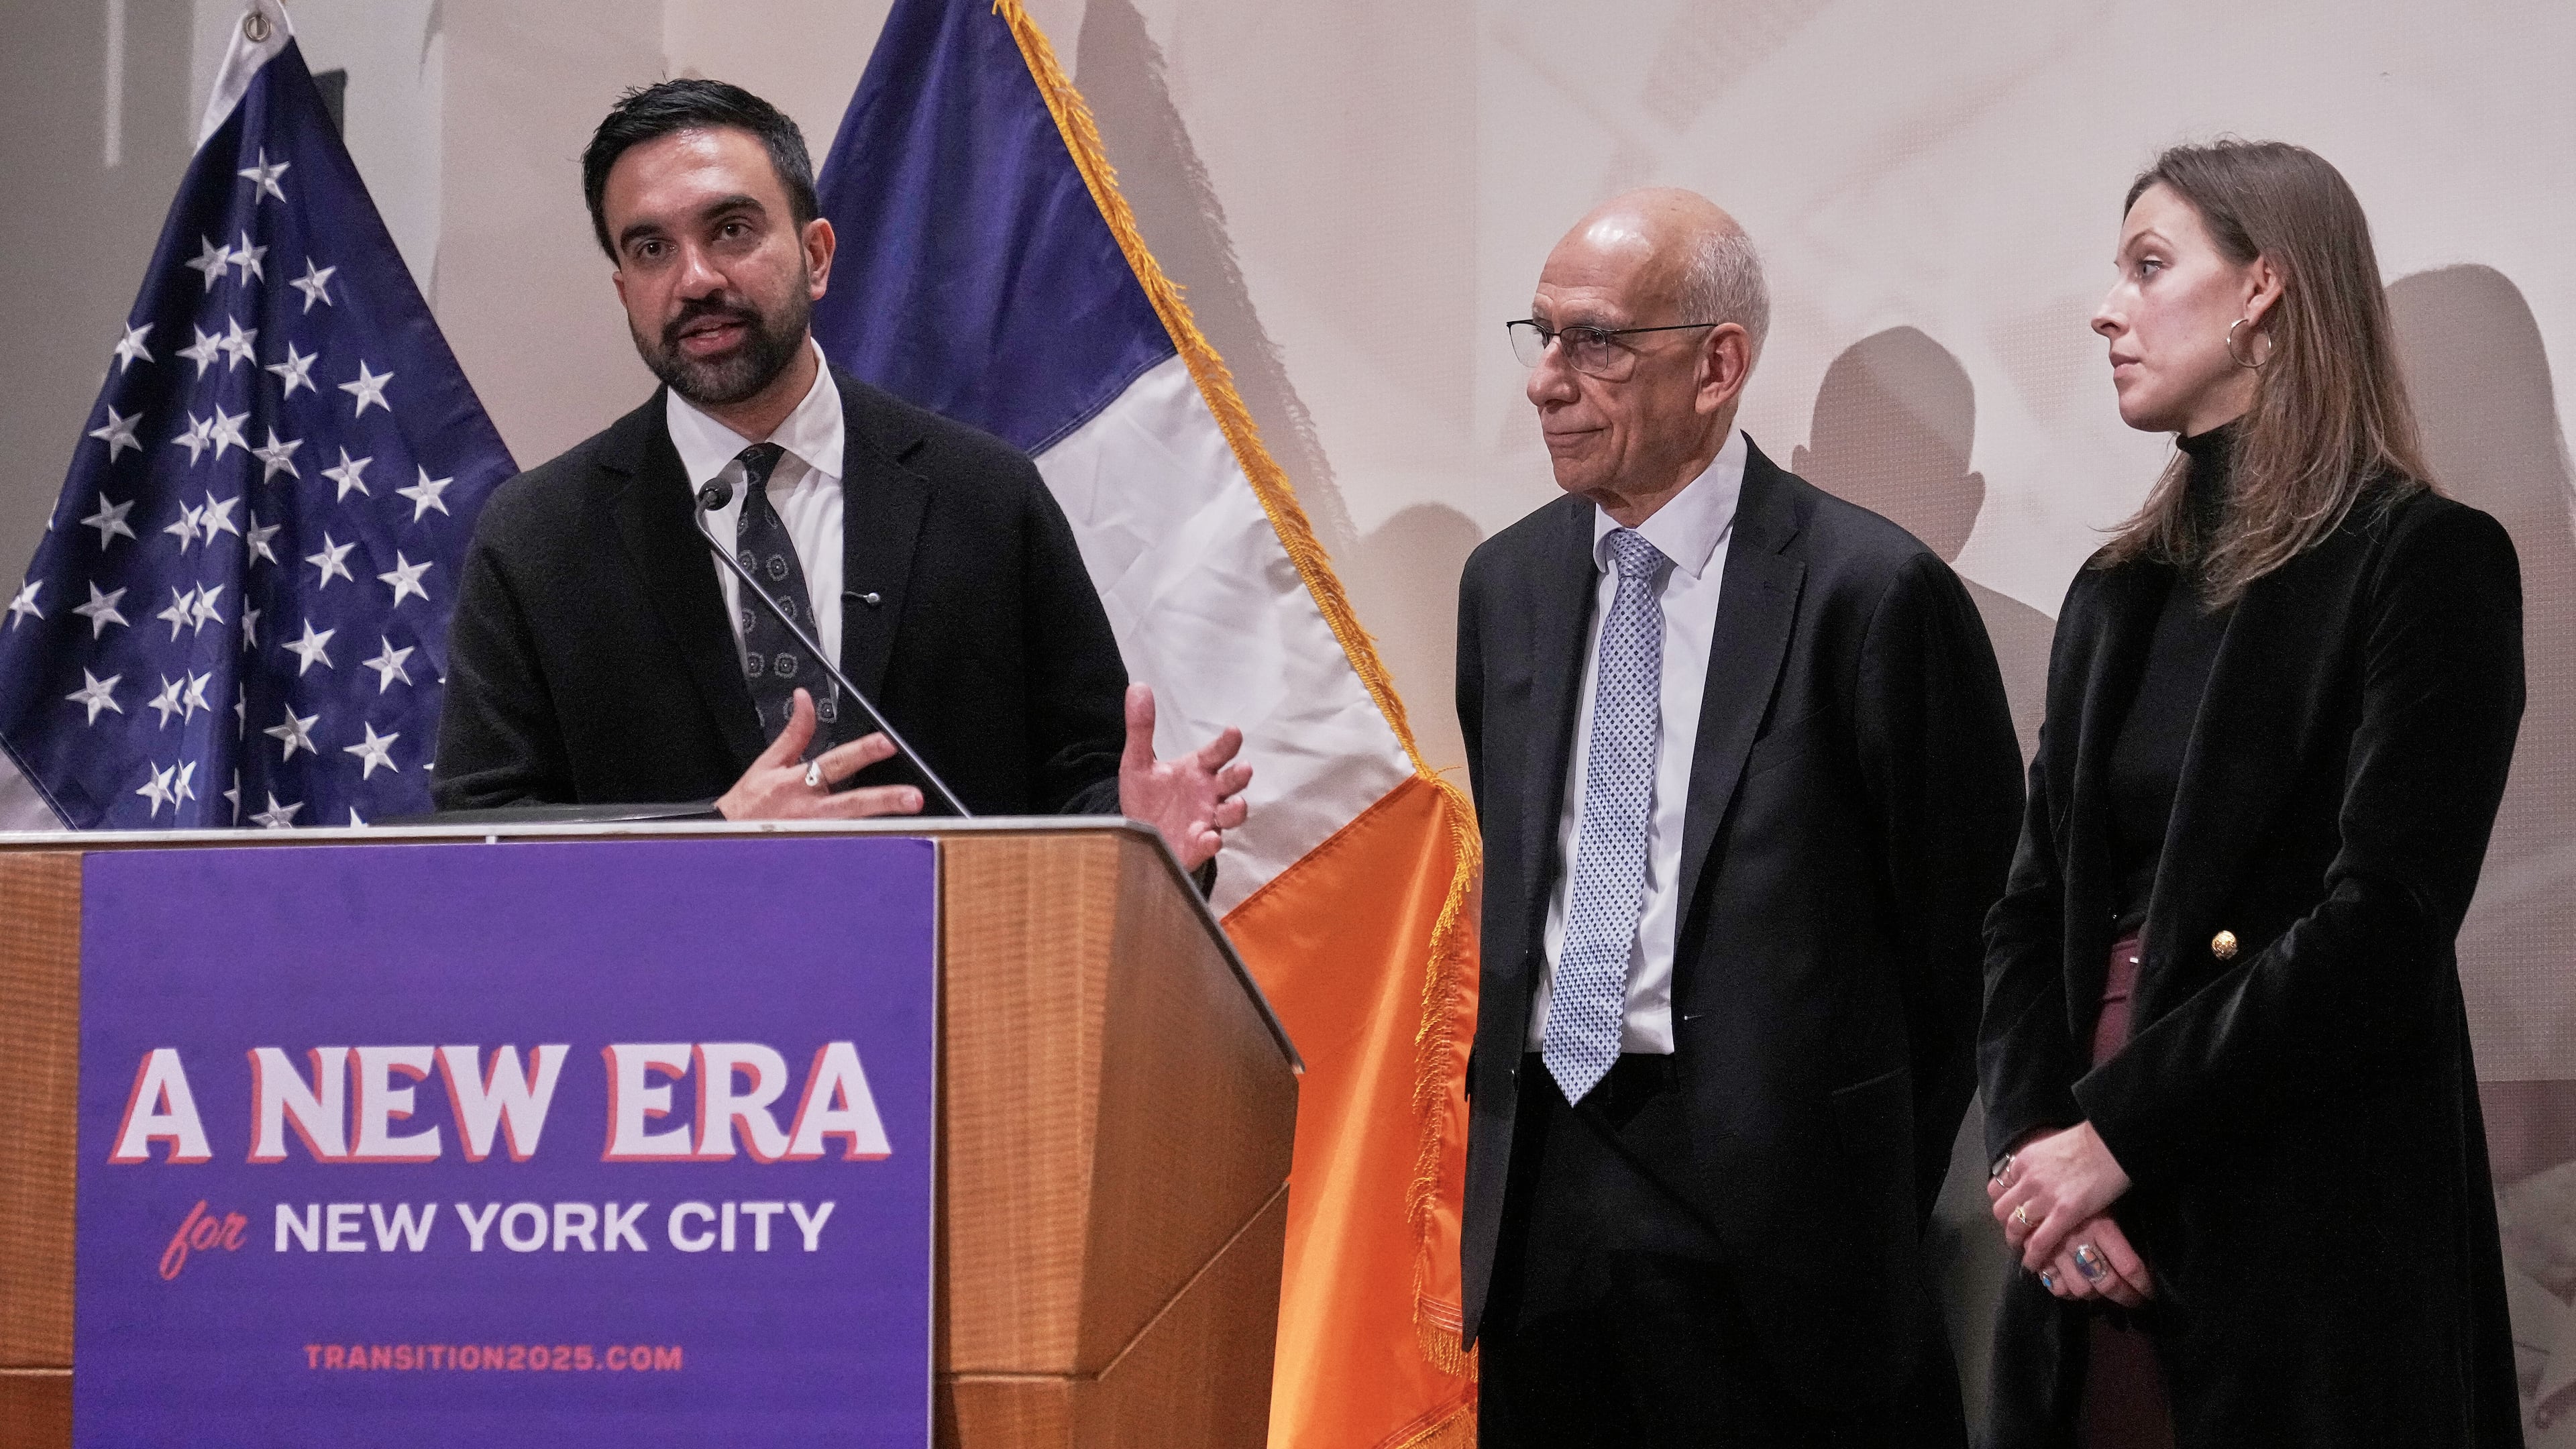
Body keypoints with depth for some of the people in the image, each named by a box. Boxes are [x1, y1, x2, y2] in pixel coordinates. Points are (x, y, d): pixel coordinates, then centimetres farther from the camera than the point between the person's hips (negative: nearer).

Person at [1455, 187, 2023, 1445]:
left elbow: (1964, 917, -6)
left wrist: (1882, 1187, -2)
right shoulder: (1505, 582, 9)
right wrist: (1502, 1098, 12)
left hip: (1766, 1208, -5)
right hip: (1537, 1185, 5)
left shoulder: (1870, 589, -10)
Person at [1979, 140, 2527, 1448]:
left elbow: (2383, 925, -16)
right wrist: (2034, 1143, -9)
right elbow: (2033, 910, 8)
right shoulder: (2117, 591, 13)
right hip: (2098, 1233, 6)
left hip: (2312, 1228, -6)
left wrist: (2117, 1137, -16)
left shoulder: (2427, 561, -7)